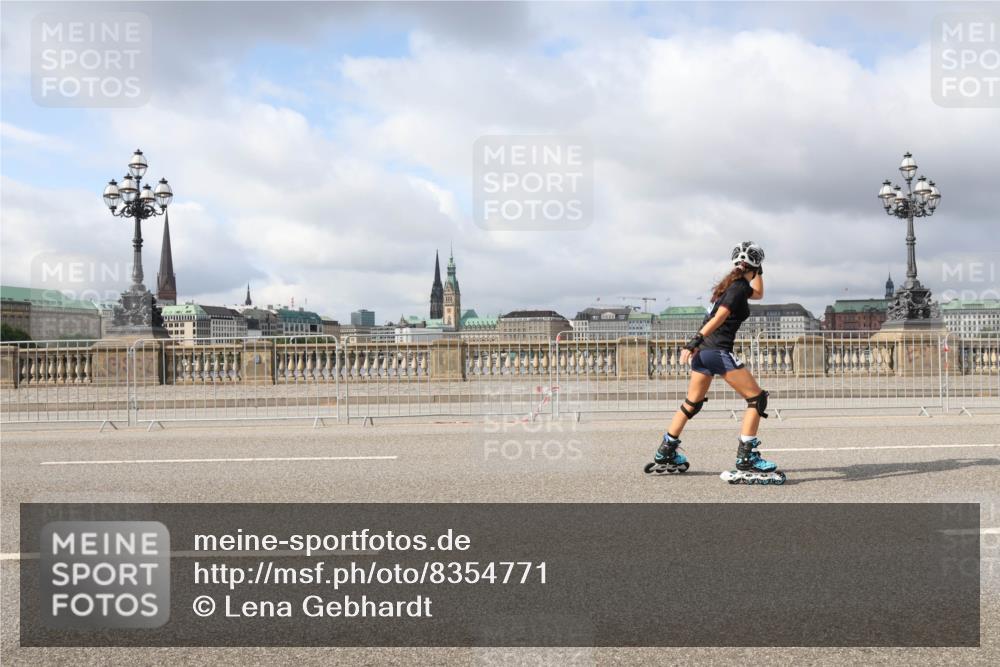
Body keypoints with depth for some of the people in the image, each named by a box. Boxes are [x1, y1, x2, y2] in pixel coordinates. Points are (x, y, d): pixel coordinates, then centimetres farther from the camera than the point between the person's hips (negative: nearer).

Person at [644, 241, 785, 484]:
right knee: (757, 398, -6)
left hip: (704, 351, 10)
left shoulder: (733, 284, 18)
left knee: (692, 403, 18)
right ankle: (746, 462, -11)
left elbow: (758, 294, 36)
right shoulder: (739, 286, -9)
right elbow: (720, 317, -20)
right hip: (718, 351, -10)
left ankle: (664, 455, 24)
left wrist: (759, 272, 27)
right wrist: (696, 341, -25)